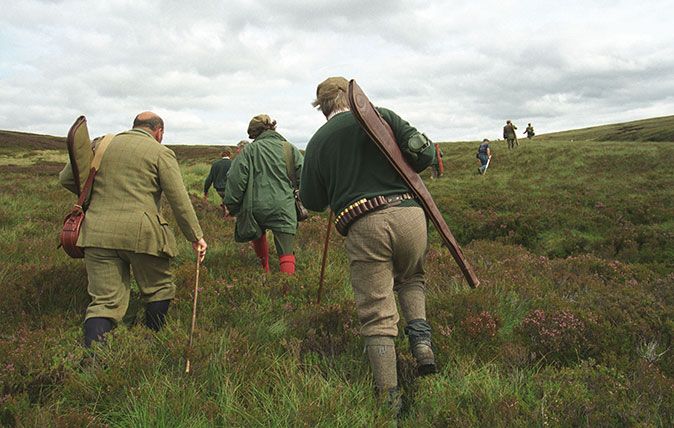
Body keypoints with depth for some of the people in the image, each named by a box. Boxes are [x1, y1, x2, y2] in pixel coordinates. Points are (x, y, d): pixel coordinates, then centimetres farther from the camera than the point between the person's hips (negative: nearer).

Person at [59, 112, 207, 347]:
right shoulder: (161, 153, 2)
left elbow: (66, 178, 19)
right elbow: (179, 200, -4)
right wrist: (196, 237, 1)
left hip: (97, 233, 4)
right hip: (140, 233, -4)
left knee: (104, 301, 6)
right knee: (159, 289, 18)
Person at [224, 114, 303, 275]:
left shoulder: (250, 150, 2)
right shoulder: (289, 148, 7)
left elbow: (235, 180, -3)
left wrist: (232, 207, 6)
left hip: (257, 206, 1)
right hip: (284, 208, -1)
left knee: (258, 235, 31)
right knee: (286, 253, -3)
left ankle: (265, 272, 42)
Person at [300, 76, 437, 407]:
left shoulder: (317, 142, 13)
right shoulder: (382, 116, 10)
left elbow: (311, 201, 16)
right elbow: (424, 155, 3)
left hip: (363, 227, -1)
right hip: (409, 213, 1)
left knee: (377, 315, 5)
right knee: (411, 279, 30)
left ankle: (389, 397, 7)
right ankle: (421, 340, 9)